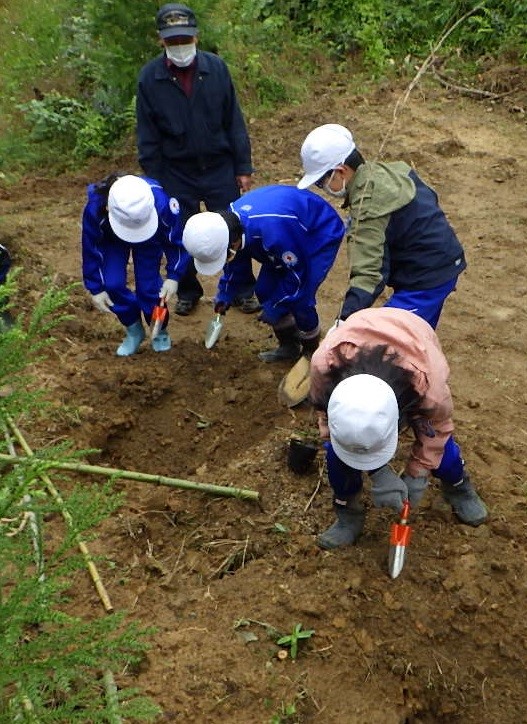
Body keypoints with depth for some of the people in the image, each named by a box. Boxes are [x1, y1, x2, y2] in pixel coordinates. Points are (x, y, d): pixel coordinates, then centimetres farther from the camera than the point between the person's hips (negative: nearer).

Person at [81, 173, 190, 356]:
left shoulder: (161, 204, -42)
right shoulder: (94, 209, -40)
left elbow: (176, 240, -21)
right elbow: (91, 250, -21)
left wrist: (173, 276, -24)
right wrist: (96, 289, -15)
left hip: (151, 239, -1)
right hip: (111, 240, 1)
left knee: (148, 285, -12)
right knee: (112, 284, -16)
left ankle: (160, 331, 19)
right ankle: (134, 331, 11)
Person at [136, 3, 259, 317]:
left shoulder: (216, 67, -8)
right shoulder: (149, 78, -8)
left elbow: (235, 122, -1)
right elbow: (148, 137, -2)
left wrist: (243, 168, -1)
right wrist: (154, 182, -2)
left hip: (220, 168, 0)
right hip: (176, 174, 0)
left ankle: (244, 290, 24)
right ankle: (188, 292, 32)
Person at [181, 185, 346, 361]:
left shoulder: (270, 228, -44)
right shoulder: (229, 221, -17)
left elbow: (298, 272, -27)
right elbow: (236, 264, 5)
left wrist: (274, 308, -18)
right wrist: (224, 297, 6)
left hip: (322, 235, -8)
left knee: (299, 299, -16)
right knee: (265, 290, 1)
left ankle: (312, 351, 10)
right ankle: (289, 346, 22)